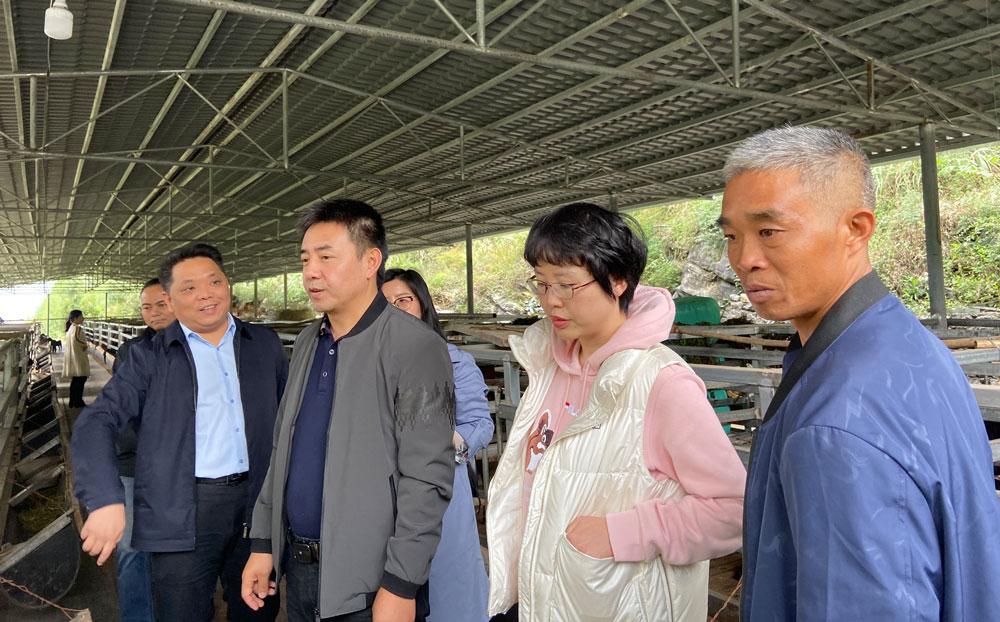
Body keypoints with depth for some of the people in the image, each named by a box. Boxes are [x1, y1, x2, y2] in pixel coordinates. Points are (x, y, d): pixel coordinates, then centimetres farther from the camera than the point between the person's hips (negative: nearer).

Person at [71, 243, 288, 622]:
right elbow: (97, 423, -7)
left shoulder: (265, 344, 8)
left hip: (257, 505, 3)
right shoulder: (150, 358, 0)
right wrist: (106, 500, -21)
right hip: (183, 513, -2)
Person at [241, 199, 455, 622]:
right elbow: (282, 449, 13)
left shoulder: (416, 348, -16)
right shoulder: (307, 343, 7)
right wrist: (263, 543, 10)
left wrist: (401, 587, -18)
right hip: (297, 569, 7)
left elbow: (426, 481, -18)